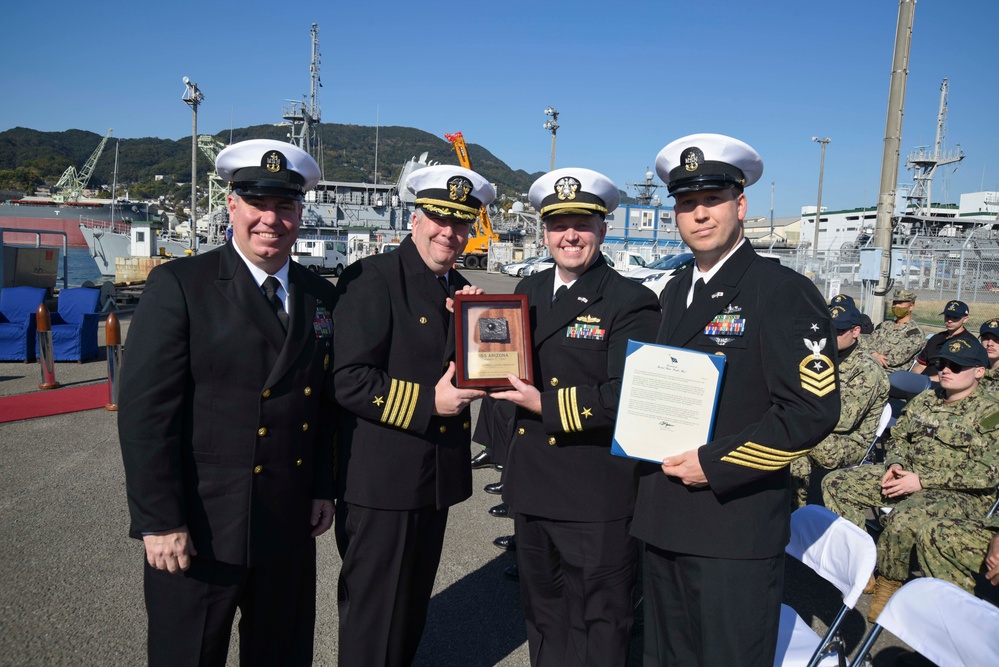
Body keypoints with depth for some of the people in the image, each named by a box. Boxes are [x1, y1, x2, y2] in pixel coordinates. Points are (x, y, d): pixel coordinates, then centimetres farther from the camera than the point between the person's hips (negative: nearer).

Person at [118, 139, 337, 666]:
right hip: (197, 531, -4)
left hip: (291, 526, 5)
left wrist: (323, 489, 7)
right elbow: (145, 409, -15)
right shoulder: (178, 285, -10)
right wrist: (159, 521, -16)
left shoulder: (320, 296, 5)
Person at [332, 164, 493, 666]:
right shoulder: (372, 279, -13)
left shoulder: (460, 290, 11)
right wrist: (427, 402, -20)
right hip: (381, 482, -8)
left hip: (437, 476, 8)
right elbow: (348, 380, -20)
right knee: (374, 616, 7)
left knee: (413, 606, 24)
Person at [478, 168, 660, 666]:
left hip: (596, 496, -6)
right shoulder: (528, 291, 10)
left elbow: (628, 395, -20)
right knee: (543, 619, 24)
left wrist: (547, 405, -20)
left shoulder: (630, 302, -11)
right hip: (532, 487, 6)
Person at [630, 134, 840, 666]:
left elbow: (814, 409, -18)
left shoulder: (784, 292, -12)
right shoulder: (676, 292, 12)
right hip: (663, 521, 7)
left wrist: (715, 464, -18)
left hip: (736, 528, -7)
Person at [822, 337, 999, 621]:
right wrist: (896, 464, -3)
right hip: (907, 475, 7)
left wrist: (922, 480, -20)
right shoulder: (924, 400, 13)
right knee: (835, 483, -7)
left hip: (962, 493, -7)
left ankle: (889, 585, -12)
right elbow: (898, 436, 21)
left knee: (904, 517, -39)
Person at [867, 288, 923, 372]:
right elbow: (869, 345, 11)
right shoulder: (885, 325, 22)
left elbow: (896, 359, -10)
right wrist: (875, 355, -10)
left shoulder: (915, 332, 1)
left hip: (892, 373, -6)